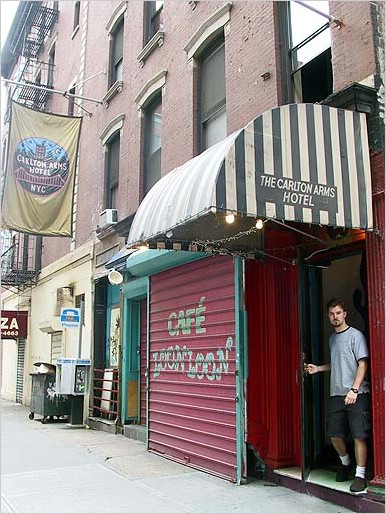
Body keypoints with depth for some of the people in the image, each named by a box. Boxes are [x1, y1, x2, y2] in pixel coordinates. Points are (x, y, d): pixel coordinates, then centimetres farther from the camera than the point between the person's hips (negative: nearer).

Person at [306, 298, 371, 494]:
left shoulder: (355, 335, -5)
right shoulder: (332, 338, 17)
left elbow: (363, 364, -10)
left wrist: (354, 389, -18)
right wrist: (318, 368, 14)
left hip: (357, 394, -7)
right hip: (337, 394, 7)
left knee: (359, 434, -6)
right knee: (335, 434, 8)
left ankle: (360, 475, 5)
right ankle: (346, 463, 32)